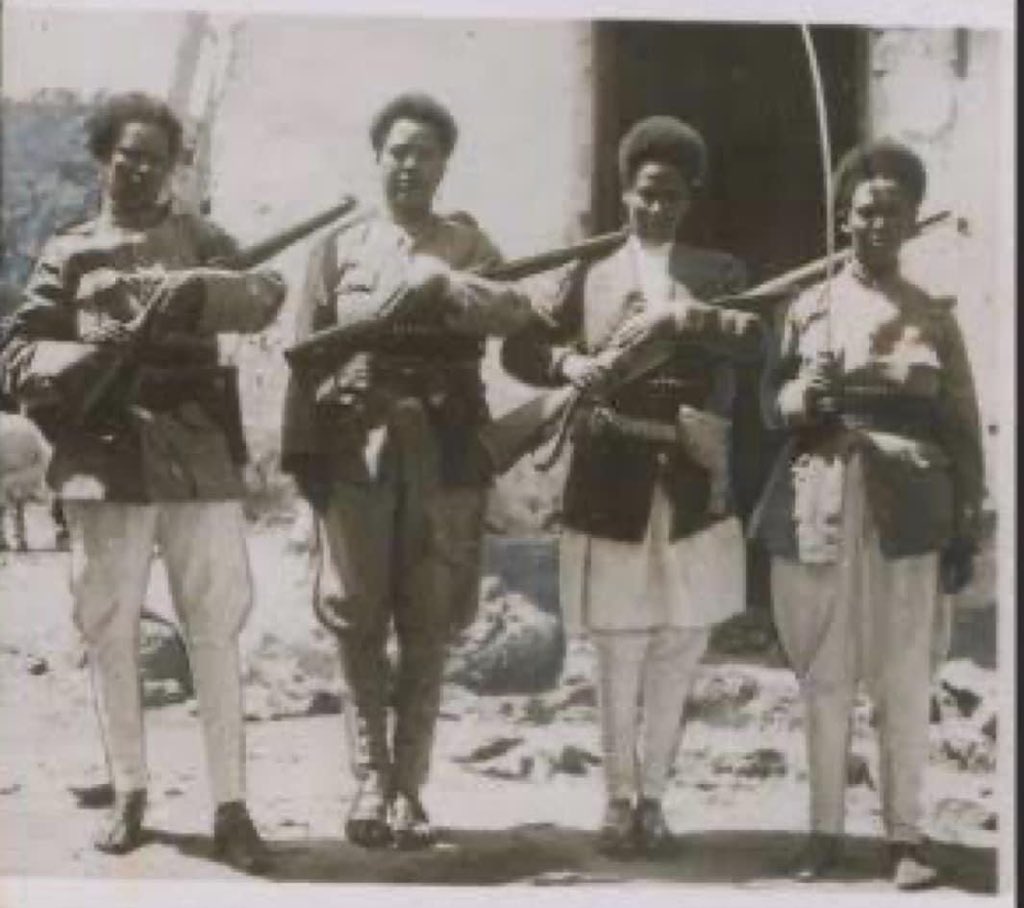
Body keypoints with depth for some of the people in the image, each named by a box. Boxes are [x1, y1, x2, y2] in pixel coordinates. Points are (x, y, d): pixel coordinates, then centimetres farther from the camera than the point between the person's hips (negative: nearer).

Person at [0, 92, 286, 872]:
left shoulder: (199, 239, 12)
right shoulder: (68, 253, 12)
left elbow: (267, 293, -5)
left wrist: (197, 292, -24)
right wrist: (90, 359, -15)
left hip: (201, 458, 0)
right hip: (105, 462, 1)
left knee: (216, 633, -1)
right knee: (111, 632, 6)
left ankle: (232, 806, 3)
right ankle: (129, 792, 19)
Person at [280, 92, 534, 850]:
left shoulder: (468, 243, 11)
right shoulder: (339, 246, 10)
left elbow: (517, 311, -9)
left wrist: (439, 282, -24)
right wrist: (303, 456, -3)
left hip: (446, 453, 0)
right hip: (357, 450, 0)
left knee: (429, 625, 2)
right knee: (357, 617, 0)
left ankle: (409, 784, 11)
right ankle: (372, 772, 14)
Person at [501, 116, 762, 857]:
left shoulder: (718, 273, 10)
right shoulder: (591, 275, 11)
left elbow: (753, 335, -9)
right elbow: (520, 347, 6)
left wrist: (677, 317, -25)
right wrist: (569, 361, -14)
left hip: (692, 485, 1)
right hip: (613, 484, -1)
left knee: (680, 653, 5)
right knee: (619, 656, 3)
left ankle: (653, 797, 18)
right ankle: (619, 799, 16)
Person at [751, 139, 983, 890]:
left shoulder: (934, 316, 8)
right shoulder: (808, 307, 10)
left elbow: (962, 428, 7)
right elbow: (772, 405, 9)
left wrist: (967, 527, 1)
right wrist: (807, 396, -14)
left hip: (907, 514, -1)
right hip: (820, 510, 1)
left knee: (905, 681, -3)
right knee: (825, 677, 4)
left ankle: (906, 835, 6)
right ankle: (825, 829, 14)